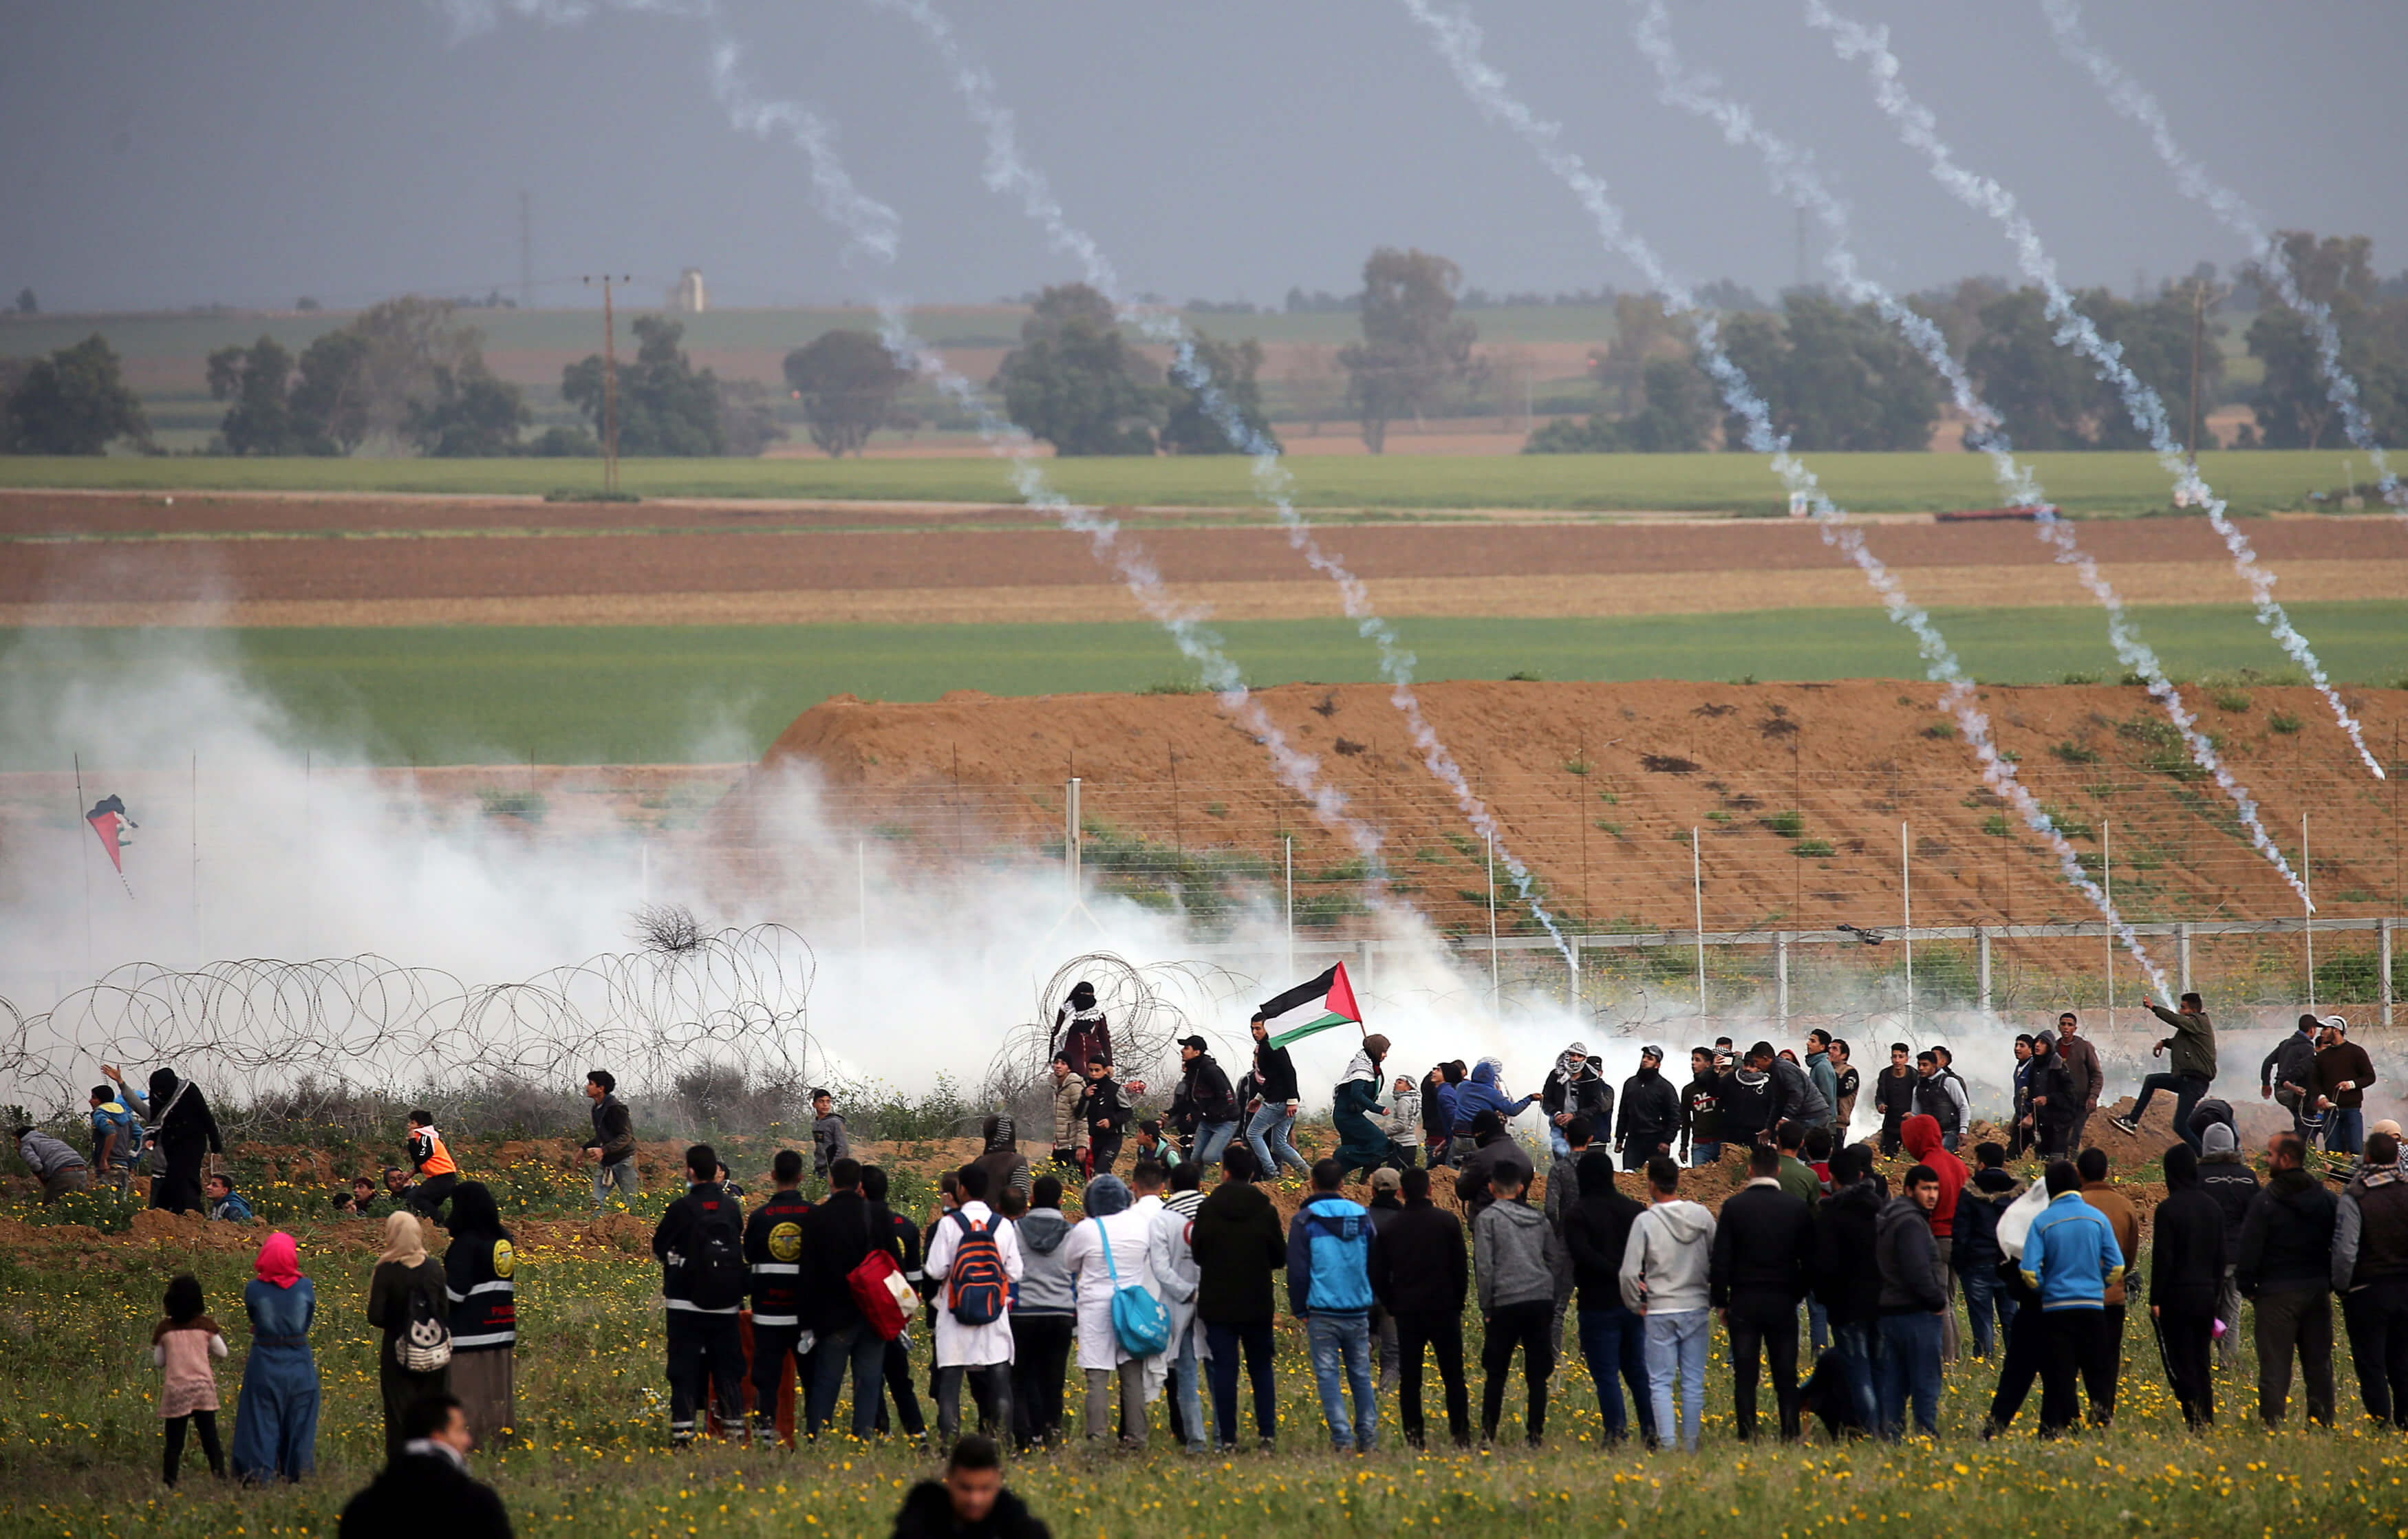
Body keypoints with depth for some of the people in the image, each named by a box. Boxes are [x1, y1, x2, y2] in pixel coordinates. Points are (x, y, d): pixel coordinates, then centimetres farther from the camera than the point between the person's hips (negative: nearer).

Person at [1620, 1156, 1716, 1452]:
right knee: (1694, 1381, 9)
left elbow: (1629, 1273, -12)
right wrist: (1715, 1296, 18)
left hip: (1660, 1312, -3)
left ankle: (1666, 1441, -8)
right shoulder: (1702, 1216, -1)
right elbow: (1718, 1261, 5)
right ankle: (1690, 1442, 10)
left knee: (1661, 1382, 2)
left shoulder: (1645, 1221, -11)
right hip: (1696, 1308, 3)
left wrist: (1635, 1305, 2)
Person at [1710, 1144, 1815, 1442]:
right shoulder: (1798, 1207, 0)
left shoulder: (1734, 1207, -5)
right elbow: (1810, 1261, 3)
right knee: (1786, 1377, 6)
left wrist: (1721, 1303, 4)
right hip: (1783, 1304, 1)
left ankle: (1747, 1438, -2)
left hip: (1744, 1304, -1)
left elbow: (1720, 1261, -5)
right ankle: (1790, 1436, 1)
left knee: (1745, 1377, 2)